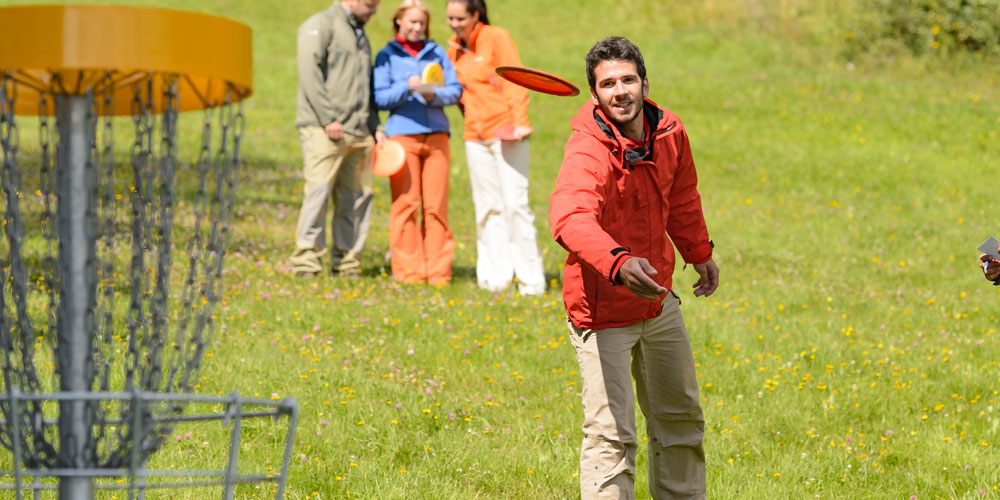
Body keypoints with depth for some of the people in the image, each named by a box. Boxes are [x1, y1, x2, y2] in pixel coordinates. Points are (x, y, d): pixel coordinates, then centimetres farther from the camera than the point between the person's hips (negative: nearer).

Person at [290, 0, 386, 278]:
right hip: (324, 130, -8)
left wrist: (375, 126, 15)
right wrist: (328, 119, -17)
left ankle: (347, 262, 6)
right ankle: (306, 260, -13)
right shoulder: (321, 25, 0)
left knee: (358, 196, 2)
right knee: (319, 190, -14)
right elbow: (309, 72, -11)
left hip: (358, 132, 8)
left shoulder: (360, 34, 25)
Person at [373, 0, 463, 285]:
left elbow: (456, 90, 9)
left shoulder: (437, 52, 15)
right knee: (406, 203, -5)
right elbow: (380, 98, 0)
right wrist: (408, 87, -17)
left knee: (436, 205, -1)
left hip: (436, 133, 2)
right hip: (403, 133, -2)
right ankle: (408, 270, -1)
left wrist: (434, 94, -11)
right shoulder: (387, 55, 8)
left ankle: (438, 271, 2)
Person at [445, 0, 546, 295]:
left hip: (506, 133, -6)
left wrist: (519, 121, -20)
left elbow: (515, 81, -10)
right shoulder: (455, 48, 12)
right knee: (488, 207, 5)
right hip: (475, 137, 6)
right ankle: (495, 278, 9)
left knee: (515, 203, -10)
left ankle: (531, 279, -5)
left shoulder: (496, 37, -5)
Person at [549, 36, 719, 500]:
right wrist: (618, 262, -65)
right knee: (610, 434, -12)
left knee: (680, 417, 22)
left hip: (658, 300, 7)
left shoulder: (668, 131, -6)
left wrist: (700, 251, 29)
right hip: (601, 309, -7)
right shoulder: (587, 151, -28)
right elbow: (569, 218, -48)